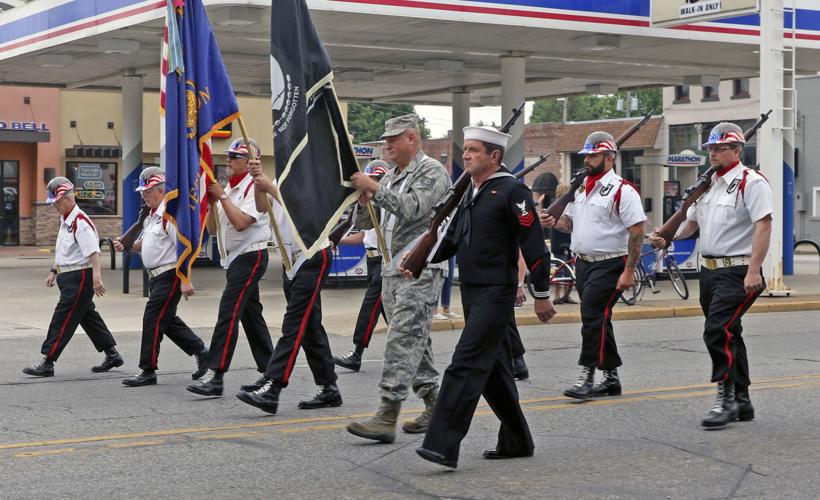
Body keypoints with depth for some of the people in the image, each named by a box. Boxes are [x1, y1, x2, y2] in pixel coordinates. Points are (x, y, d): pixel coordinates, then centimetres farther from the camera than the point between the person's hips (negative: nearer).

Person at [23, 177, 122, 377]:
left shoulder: (80, 222, -18)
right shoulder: (65, 220, 13)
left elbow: (93, 252, -24)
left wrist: (96, 278, -31)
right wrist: (54, 271, 22)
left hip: (80, 277, -10)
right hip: (69, 276, 10)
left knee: (63, 318, -9)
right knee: (88, 316, 16)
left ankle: (47, 362, -7)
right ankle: (112, 355, 24)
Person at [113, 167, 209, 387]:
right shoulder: (152, 215, 15)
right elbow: (146, 243, 28)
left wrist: (185, 280, -25)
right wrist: (126, 246, 8)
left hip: (170, 276, -10)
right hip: (157, 276, 10)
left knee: (153, 320, -8)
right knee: (167, 320, 14)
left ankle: (148, 370, -2)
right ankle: (201, 353, 26)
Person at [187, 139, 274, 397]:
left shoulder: (255, 188, -11)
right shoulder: (229, 190, 16)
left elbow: (241, 222, -24)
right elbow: (212, 229, 13)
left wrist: (222, 196, -17)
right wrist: (212, 201, -2)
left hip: (250, 257, -10)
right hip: (234, 259, 10)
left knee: (228, 313, -16)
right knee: (251, 316, 11)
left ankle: (215, 376, -20)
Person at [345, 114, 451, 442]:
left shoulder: (431, 172, -6)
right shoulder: (390, 178, 19)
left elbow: (412, 208, -22)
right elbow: (364, 223, 18)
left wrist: (375, 189, -18)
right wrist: (362, 199, -3)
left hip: (421, 270, -9)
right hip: (392, 269, 9)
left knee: (403, 341, -14)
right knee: (414, 341, 12)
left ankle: (387, 416, -19)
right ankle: (434, 405, 21)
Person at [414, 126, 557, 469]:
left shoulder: (511, 191, -11)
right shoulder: (469, 193, 15)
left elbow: (534, 245, -13)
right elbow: (452, 239, 18)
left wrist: (541, 295, -14)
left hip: (496, 293, -9)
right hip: (472, 292, 9)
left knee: (466, 364, -15)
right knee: (492, 369, 14)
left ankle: (443, 446, -18)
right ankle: (517, 441, 25)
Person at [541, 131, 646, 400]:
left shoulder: (622, 190, -12)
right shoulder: (581, 187, 13)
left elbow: (637, 232, -15)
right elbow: (570, 221, 23)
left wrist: (629, 271, -19)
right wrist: (553, 222, 0)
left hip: (609, 265, -8)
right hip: (583, 264, 8)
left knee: (592, 316, -13)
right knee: (599, 319, 12)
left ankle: (587, 376, -8)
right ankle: (611, 378, 20)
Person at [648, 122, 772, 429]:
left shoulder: (751, 182, -11)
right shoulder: (708, 183, 15)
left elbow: (763, 226, -18)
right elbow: (691, 222, 22)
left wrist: (753, 271, -25)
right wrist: (666, 237, 2)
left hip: (737, 273, -9)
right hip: (709, 270, 9)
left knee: (717, 331, -18)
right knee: (728, 334, 13)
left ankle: (725, 399, -10)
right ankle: (742, 402, 22)